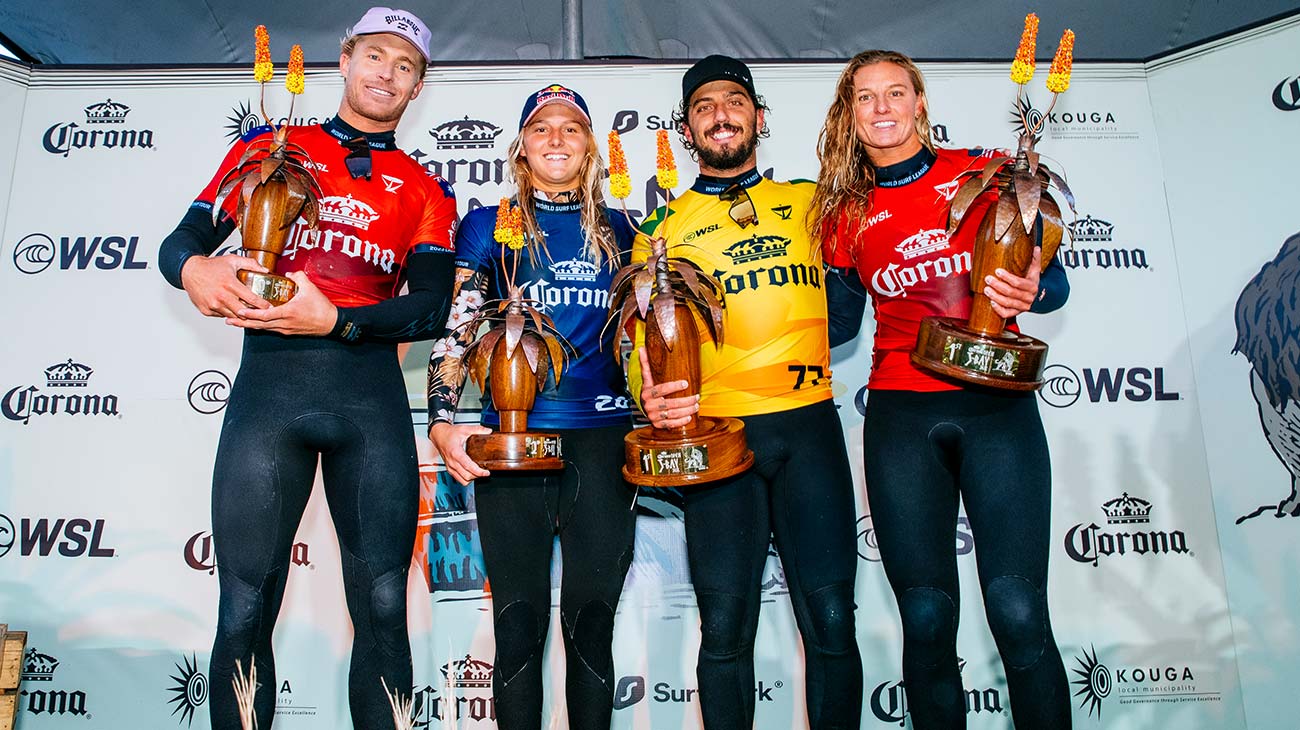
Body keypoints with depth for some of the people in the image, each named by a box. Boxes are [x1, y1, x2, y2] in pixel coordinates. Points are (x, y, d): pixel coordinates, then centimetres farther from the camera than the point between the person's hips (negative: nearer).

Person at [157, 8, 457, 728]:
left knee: (383, 607, -2)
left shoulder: (425, 190, 17)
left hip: (371, 392, 1)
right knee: (244, 609, -2)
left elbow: (430, 310, 3)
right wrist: (195, 269, -12)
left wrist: (333, 320, -12)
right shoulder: (270, 145, 17)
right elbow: (179, 241, 12)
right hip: (267, 383, 0)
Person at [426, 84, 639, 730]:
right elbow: (454, 331, 1)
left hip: (602, 438, 2)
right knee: (519, 627, 4)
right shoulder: (489, 227, 7)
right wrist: (443, 423, -11)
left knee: (591, 623, 6)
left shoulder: (618, 231, 14)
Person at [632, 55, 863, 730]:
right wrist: (650, 395, -14)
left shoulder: (810, 201, 14)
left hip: (810, 426, 1)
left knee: (831, 623, 1)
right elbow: (644, 338, 6)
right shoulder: (664, 229, 10)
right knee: (725, 630, 2)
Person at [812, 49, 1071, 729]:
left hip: (996, 405, -1)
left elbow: (1053, 278, 9)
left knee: (1019, 616, -7)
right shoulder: (844, 213, 10)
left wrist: (1031, 291, -14)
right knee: (926, 621, 2)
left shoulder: (983, 173, 6)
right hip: (900, 418, 2)